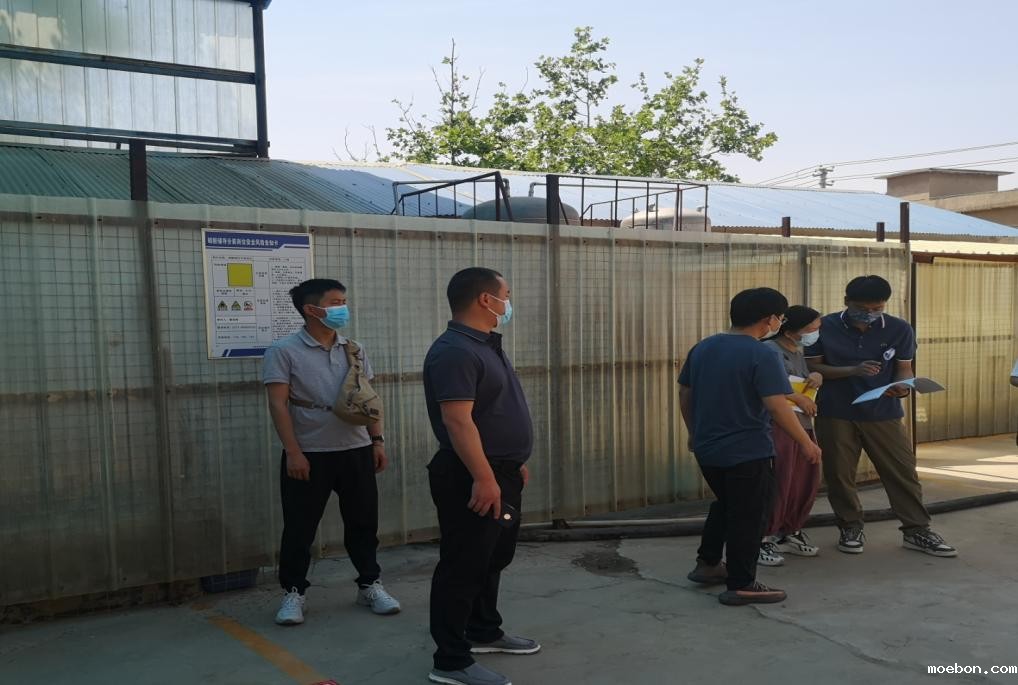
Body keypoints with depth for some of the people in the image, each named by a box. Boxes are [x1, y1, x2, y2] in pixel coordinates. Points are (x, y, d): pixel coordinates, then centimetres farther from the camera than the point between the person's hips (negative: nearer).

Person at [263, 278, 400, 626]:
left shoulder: (354, 350, 9)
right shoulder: (284, 351, -6)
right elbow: (278, 405, -10)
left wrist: (377, 441, 7)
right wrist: (293, 452, -16)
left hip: (356, 451, 4)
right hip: (309, 454, -4)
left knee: (363, 521, 11)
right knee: (300, 527, 5)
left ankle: (370, 584, 25)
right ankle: (293, 592, 20)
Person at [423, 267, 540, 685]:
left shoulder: (486, 345, 13)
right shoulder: (454, 351, -20)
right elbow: (457, 420, -27)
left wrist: (514, 462, 23)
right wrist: (484, 478, -29)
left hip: (500, 473, 11)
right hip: (472, 479, -11)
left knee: (494, 558, 21)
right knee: (464, 565, -2)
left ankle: (484, 632, 37)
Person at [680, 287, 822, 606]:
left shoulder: (702, 348, 5)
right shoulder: (762, 355, -17)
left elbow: (684, 394, 12)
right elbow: (777, 406, -21)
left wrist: (694, 432, 24)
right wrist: (806, 442, -10)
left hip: (706, 449, 8)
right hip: (748, 452, -7)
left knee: (725, 504, 26)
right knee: (748, 516, 5)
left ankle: (707, 564, 33)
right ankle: (741, 586, 10)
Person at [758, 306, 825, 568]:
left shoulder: (799, 353, 18)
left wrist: (817, 377, 5)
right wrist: (797, 398, -17)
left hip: (803, 425, 9)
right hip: (777, 425, -9)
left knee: (807, 482, 12)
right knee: (777, 484, -8)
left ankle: (789, 533, 28)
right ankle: (761, 540, 3)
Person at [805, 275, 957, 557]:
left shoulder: (900, 329, -4)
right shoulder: (825, 327, -8)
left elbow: (904, 369, 2)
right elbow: (811, 367, -7)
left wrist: (902, 386, -22)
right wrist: (852, 370, -21)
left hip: (883, 413, 1)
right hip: (836, 414, -1)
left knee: (903, 470, 3)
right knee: (839, 473, 6)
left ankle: (916, 531, 16)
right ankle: (851, 528, 23)